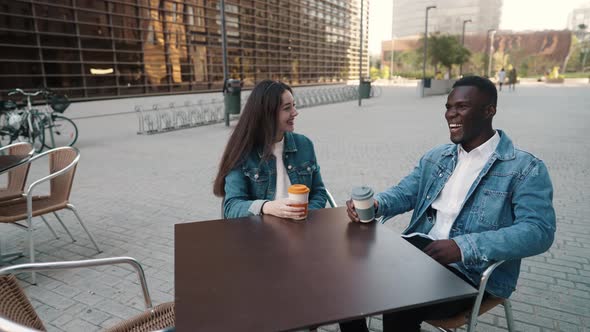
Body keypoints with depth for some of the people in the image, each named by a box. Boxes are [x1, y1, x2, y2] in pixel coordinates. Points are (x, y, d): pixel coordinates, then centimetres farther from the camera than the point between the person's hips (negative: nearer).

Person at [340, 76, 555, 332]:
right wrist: (372, 204, -9)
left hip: (473, 274, -5)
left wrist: (463, 247, -31)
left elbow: (539, 231, -17)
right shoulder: (435, 157, 14)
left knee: (399, 311, -28)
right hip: (418, 255, 6)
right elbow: (404, 193, 15)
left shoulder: (525, 169, -6)